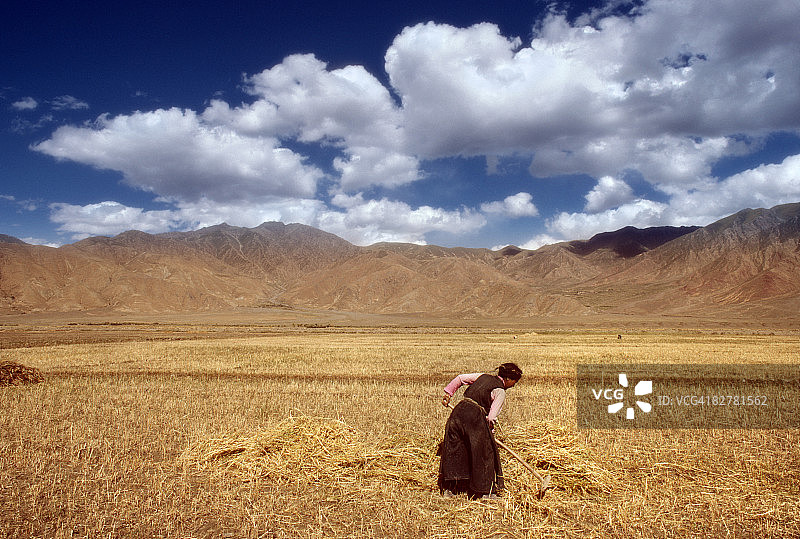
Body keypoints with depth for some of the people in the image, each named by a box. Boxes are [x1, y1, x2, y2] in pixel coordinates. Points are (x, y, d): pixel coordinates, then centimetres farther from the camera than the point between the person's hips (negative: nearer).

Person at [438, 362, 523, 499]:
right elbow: (492, 417, -9)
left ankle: (447, 489, 23)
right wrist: (489, 431, 9)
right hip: (475, 418, -7)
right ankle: (486, 491, 16)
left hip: (458, 411, 7)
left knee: (454, 451, 15)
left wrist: (448, 394, 27)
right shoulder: (500, 392, -2)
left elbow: (460, 378, 20)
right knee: (484, 454, 9)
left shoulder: (483, 377, 17)